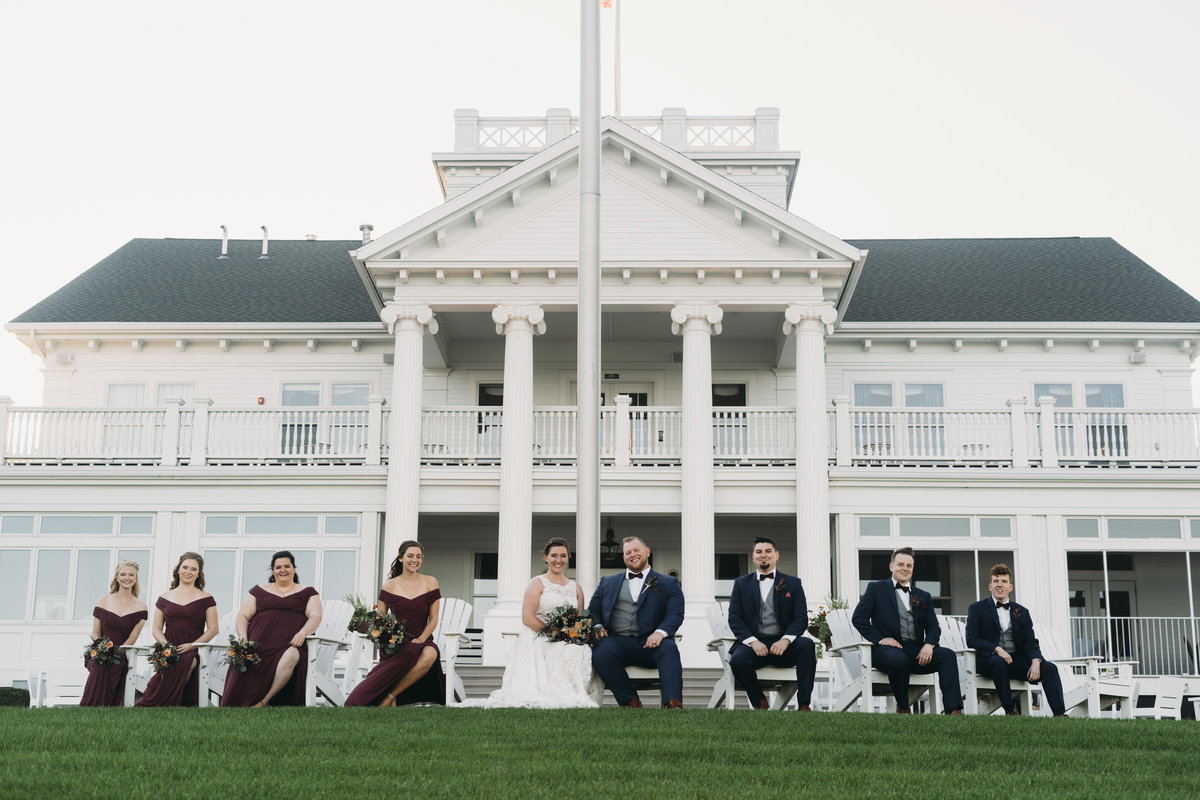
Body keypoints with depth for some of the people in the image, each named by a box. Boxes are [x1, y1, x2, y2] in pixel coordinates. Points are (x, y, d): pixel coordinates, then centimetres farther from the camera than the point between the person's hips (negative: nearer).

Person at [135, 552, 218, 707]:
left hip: (193, 650, -1)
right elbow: (156, 628, 16)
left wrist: (192, 645, -10)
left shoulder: (205, 599, 12)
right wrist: (165, 644, -6)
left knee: (188, 661, -37)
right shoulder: (165, 598, 19)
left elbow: (213, 629, 6)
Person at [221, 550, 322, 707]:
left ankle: (265, 700, -31)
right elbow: (243, 616, 19)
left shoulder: (307, 593, 21)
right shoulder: (259, 590, 25)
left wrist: (302, 633, -15)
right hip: (258, 644, 1)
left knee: (291, 656, -38)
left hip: (289, 645, -1)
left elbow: (315, 616, 7)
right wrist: (243, 638, -2)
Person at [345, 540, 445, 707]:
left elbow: (433, 620, 7)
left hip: (422, 641, 1)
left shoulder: (430, 583, 10)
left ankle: (390, 696, -27)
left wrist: (420, 639, -10)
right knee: (411, 653, -38)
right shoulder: (389, 586, 10)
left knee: (430, 654, -36)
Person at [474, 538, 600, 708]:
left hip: (568, 642, 5)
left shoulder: (576, 588, 20)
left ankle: (572, 695, -24)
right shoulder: (538, 584, 4)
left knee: (582, 649, -31)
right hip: (539, 641, -5)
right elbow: (527, 618, -7)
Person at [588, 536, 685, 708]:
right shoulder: (608, 582, 27)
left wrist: (660, 632, -18)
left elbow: (675, 614, 4)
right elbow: (593, 610, 23)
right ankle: (631, 703, -26)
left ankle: (673, 704, -47)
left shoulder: (668, 583, 18)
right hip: (617, 640, 1)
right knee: (600, 654, -33)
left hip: (649, 642, -1)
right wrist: (597, 626, -2)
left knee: (669, 648, -35)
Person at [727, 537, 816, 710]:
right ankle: (760, 702, -7)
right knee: (738, 660, -33)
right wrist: (753, 641, -12)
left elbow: (801, 618, 4)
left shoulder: (793, 583, 14)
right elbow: (734, 618, 6)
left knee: (807, 644, -31)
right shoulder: (741, 584, 15)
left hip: (783, 645, 0)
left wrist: (785, 640, -16)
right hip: (753, 643, 0)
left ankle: (804, 704, -28)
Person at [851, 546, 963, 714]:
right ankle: (902, 707, -13)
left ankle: (954, 710, -31)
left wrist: (929, 644, -7)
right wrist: (880, 639, -10)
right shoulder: (876, 588, 13)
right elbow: (858, 618, 3)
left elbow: (933, 627, 16)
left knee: (948, 655, -24)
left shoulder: (923, 597, 25)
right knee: (899, 660, -38)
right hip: (888, 648, -4)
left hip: (917, 650, 4)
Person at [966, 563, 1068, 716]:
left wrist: (1035, 661, -13)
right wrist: (997, 649, -20)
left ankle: (1060, 714, -27)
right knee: (999, 663, -38)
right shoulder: (977, 609, 6)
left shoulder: (1022, 612, 17)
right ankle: (1009, 710, -32)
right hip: (989, 659, -4)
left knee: (1049, 668, -19)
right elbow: (971, 640, -5)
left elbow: (1031, 642, 9)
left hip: (1016, 660, 4)